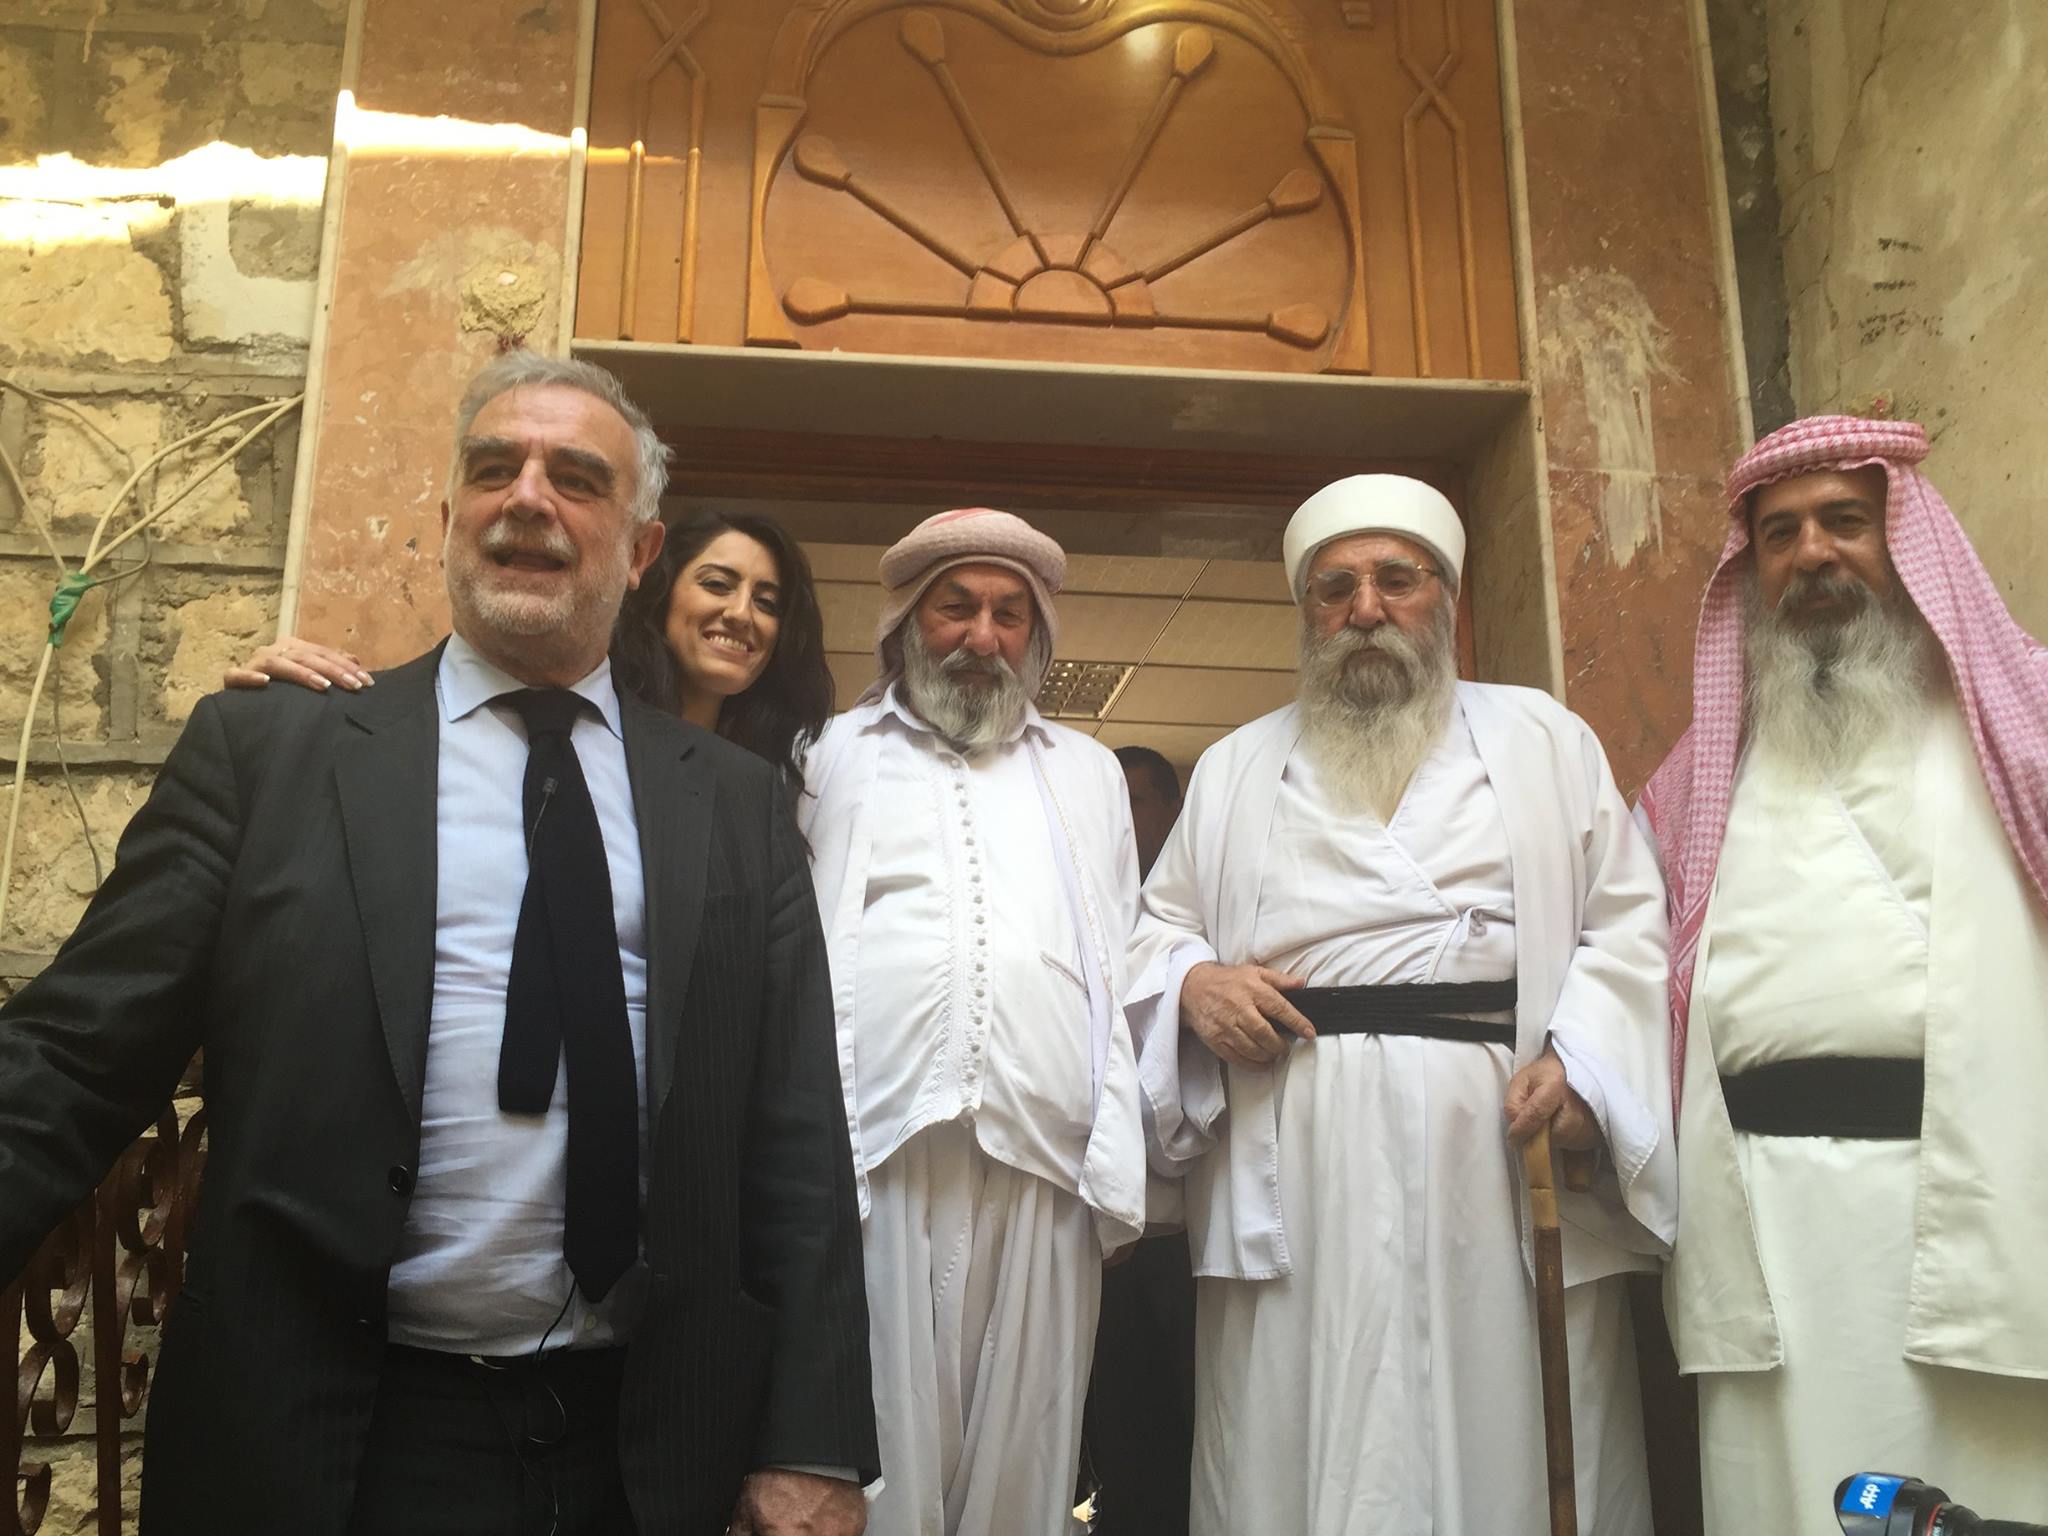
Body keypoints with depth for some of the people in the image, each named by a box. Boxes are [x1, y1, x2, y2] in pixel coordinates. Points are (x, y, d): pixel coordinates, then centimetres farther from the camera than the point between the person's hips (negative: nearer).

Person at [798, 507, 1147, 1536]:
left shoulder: (1087, 773, 21)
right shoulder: (835, 758, 15)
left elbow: (1120, 973, 16)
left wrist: (1121, 1168, 6)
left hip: (1048, 1169, 2)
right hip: (876, 1155, -1)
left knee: (1025, 1452, 3)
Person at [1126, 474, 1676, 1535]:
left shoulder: (1546, 740, 13)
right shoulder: (1235, 769, 18)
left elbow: (1626, 922, 6)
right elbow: (1159, 925, 19)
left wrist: (1583, 1058, -10)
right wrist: (1191, 982, -3)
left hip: (1499, 1145, -1)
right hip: (1294, 1168, 1)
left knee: (1509, 1446, 1)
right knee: (1294, 1444, 2)